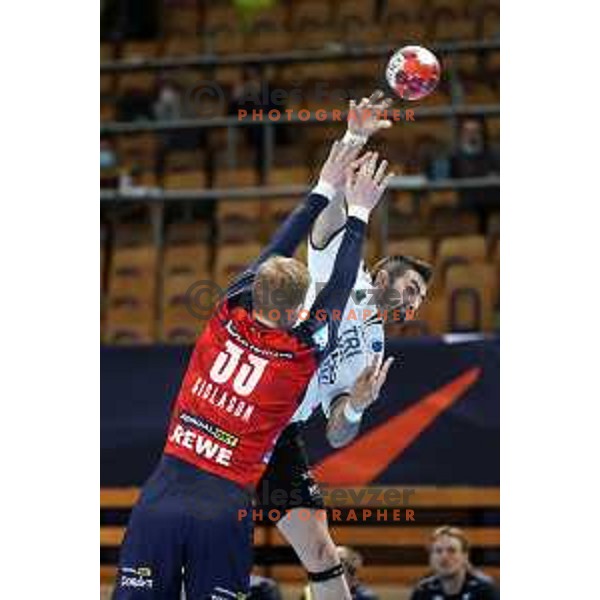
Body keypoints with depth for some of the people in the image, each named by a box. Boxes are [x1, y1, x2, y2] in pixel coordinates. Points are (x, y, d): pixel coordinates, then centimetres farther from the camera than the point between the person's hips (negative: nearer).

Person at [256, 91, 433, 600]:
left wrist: (356, 406, -8)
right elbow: (332, 202, -6)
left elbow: (338, 437, 14)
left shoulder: (372, 355, 20)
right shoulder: (343, 270, 7)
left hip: (281, 439, 6)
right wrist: (354, 139, -21)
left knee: (319, 551, 0)